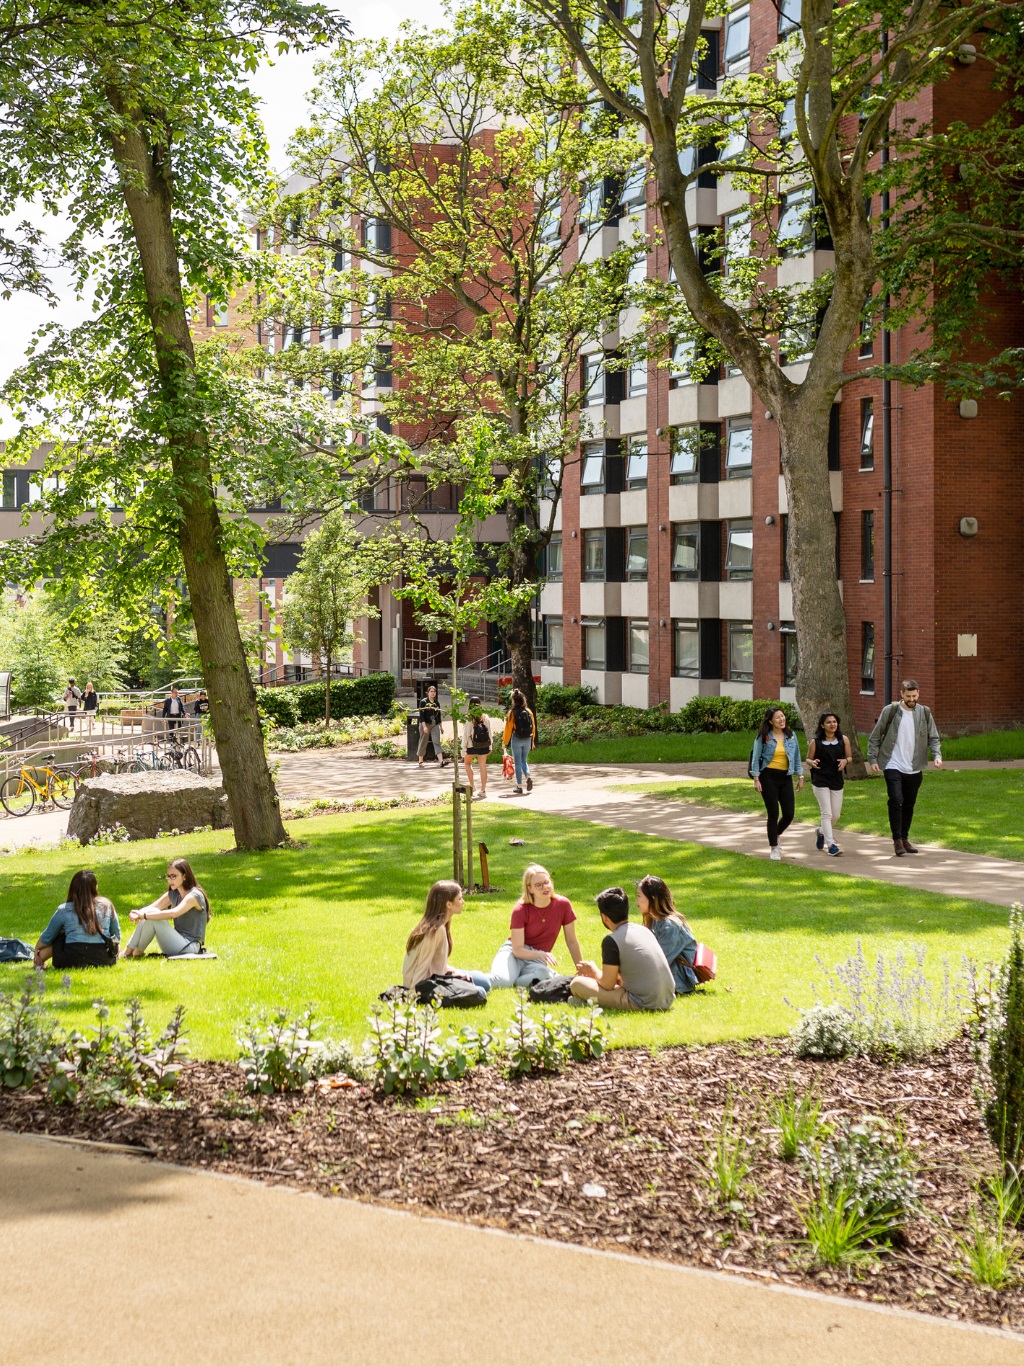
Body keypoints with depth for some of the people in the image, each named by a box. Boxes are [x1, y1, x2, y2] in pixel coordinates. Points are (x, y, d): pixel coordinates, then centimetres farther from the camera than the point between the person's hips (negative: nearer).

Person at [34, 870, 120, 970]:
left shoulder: (64, 910, 4)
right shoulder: (107, 905, 8)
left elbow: (47, 937, 16)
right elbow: (117, 935, 18)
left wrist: (37, 950, 36)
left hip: (73, 962, -1)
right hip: (105, 961, 1)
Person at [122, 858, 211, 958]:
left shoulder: (194, 896, -15)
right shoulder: (173, 894, 11)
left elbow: (172, 913, -31)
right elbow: (151, 908, 0)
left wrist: (144, 915, -30)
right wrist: (137, 914, -22)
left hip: (190, 947, -8)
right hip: (178, 942, 8)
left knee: (152, 918, -20)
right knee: (152, 915, -8)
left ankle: (137, 953, -3)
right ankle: (127, 952, -6)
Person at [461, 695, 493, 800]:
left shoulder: (469, 718, -11)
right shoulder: (485, 717, -1)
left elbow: (466, 734, -11)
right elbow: (490, 732, 4)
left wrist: (464, 747, -5)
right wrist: (490, 746, 12)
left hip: (472, 745, -3)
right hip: (484, 745, 3)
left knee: (468, 763, 20)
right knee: (483, 766, 8)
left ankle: (472, 786, 10)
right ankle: (483, 790, 9)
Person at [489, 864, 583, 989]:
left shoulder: (563, 905, -8)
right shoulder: (520, 910, -14)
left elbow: (572, 942, 3)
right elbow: (518, 950, -16)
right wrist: (540, 954, -32)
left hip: (536, 960, 2)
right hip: (513, 952, -2)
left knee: (543, 975, -38)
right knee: (501, 980, -37)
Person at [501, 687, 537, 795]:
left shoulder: (512, 713, -11)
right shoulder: (528, 712, -1)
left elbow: (508, 728, -8)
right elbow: (533, 727, 5)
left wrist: (504, 742, 1)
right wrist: (533, 741, 16)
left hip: (516, 740, -4)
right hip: (527, 740, 4)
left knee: (518, 763, 6)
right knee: (523, 760, 21)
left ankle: (519, 786, 8)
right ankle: (528, 777, -3)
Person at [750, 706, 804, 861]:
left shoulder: (790, 735, 7)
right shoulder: (763, 737, -4)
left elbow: (797, 756, 13)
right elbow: (756, 758, -2)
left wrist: (800, 776, 10)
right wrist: (756, 779, -7)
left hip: (786, 777, 4)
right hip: (768, 776, -4)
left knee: (789, 813, 0)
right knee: (773, 813, -2)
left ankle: (775, 835, 31)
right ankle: (773, 848, 12)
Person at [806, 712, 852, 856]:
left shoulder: (844, 739, 1)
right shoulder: (815, 742, -4)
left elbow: (849, 757, 10)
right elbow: (808, 759, 5)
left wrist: (845, 761, -13)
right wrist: (812, 763, -18)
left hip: (837, 781, 4)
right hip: (820, 781, -3)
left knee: (836, 815, 11)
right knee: (827, 813, -10)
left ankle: (821, 832, 41)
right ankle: (831, 845, -9)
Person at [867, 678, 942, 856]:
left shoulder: (924, 713, 4)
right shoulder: (890, 711, -4)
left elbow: (933, 738, 8)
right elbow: (875, 737, 0)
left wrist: (937, 755, -10)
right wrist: (873, 759, -7)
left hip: (914, 768, 4)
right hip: (893, 766, -3)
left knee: (909, 805, 11)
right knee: (896, 801, -16)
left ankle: (904, 838, 25)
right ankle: (897, 840, -8)